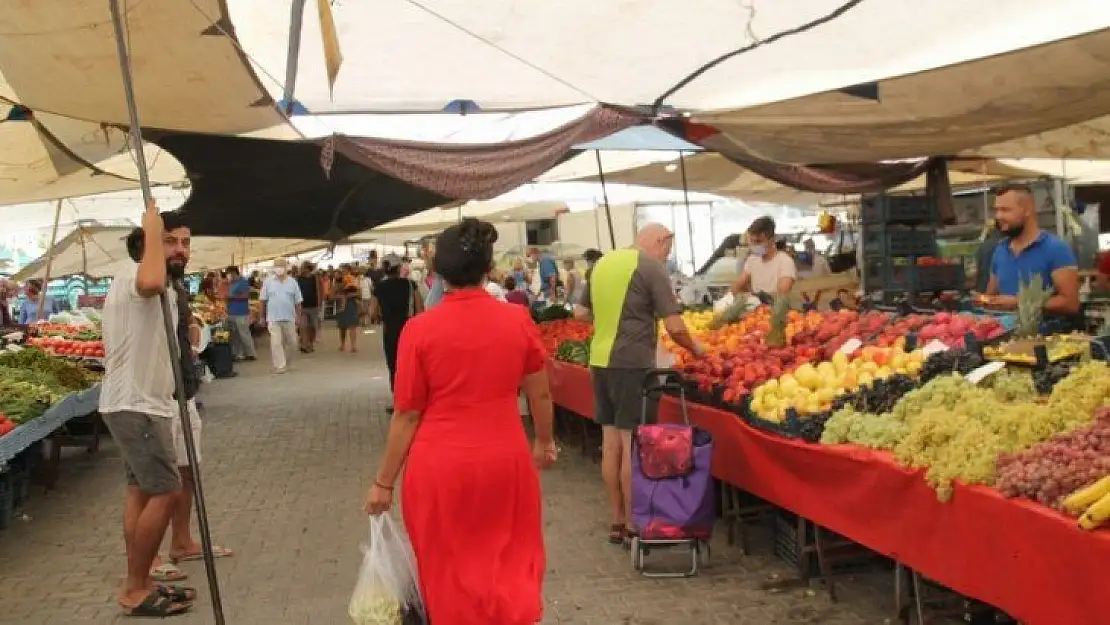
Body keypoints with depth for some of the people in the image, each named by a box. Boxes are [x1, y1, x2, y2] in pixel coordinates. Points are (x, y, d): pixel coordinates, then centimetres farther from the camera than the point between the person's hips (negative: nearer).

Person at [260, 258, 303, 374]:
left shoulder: (292, 282, 5)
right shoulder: (267, 282, 2)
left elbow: (297, 301, 6)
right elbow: (263, 300, 5)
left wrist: (298, 317, 3)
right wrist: (263, 316, 3)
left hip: (289, 318, 2)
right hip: (273, 318, -2)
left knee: (291, 342, 8)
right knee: (276, 343, -7)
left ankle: (285, 361, 28)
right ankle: (279, 366, -3)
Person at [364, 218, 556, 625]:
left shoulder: (420, 329, -11)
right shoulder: (518, 320, -5)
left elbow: (407, 414, -7)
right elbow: (540, 394, 5)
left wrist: (384, 482, 4)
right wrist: (544, 442, 23)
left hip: (441, 466, -2)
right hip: (506, 460, 2)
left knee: (451, 569, 17)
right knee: (510, 559, 19)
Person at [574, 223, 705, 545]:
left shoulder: (603, 262, 12)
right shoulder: (651, 267, -8)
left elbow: (580, 313, 19)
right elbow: (675, 327, -11)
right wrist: (695, 348, 6)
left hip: (600, 361, 7)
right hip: (632, 364, -7)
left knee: (611, 442, 11)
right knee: (632, 444, -1)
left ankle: (617, 522, 20)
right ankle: (633, 526, 6)